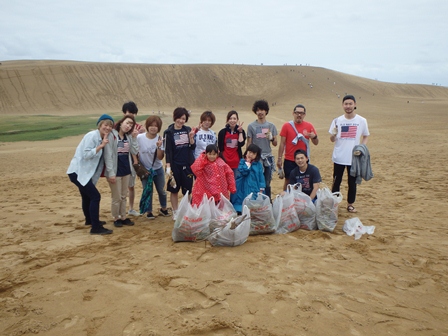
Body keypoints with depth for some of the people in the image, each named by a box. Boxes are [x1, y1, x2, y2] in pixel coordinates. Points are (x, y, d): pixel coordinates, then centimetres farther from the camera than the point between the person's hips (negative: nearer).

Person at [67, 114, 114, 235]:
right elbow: (86, 154, -24)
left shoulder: (102, 139, 10)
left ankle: (90, 220, 46)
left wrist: (103, 145, -1)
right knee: (95, 196, -14)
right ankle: (96, 227, -10)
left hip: (84, 172, 10)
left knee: (87, 196, 26)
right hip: (77, 172, -10)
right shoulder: (92, 136, -17)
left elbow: (98, 157, 11)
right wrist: (101, 146, -26)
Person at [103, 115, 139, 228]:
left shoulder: (129, 136, 7)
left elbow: (135, 152, 1)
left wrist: (134, 137, -6)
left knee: (124, 196, 15)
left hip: (126, 170, 6)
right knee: (117, 197, 4)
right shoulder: (111, 135, -12)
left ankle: (123, 217, 25)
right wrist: (111, 172, -19)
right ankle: (116, 218, 19)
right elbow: (108, 155, -15)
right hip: (116, 170, -6)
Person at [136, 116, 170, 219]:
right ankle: (148, 212, 24)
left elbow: (160, 157, -16)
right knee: (148, 191, 6)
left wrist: (159, 147, -30)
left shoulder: (159, 139, -11)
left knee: (161, 190, 13)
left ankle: (163, 208, 35)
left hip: (158, 169, 2)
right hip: (145, 169, -1)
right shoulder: (139, 138, -14)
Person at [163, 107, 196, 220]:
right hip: (175, 165, -3)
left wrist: (191, 138, -14)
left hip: (188, 164, 3)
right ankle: (175, 212, 20)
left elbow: (193, 147, 4)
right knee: (174, 189, 7)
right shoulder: (169, 132, -5)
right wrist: (168, 166, -13)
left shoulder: (188, 130, 5)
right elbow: (168, 150, -7)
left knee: (187, 189, 7)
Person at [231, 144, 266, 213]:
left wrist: (261, 189, -3)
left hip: (254, 188, 2)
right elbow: (243, 172, -17)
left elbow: (261, 176, 4)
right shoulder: (242, 161, 1)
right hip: (243, 188, -1)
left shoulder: (258, 164, 5)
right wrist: (247, 163, -9)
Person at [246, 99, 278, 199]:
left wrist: (271, 138, -12)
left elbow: (275, 144, 8)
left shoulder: (271, 126, 8)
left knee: (267, 183, 7)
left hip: (268, 157, 2)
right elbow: (249, 143, 4)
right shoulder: (251, 126, 3)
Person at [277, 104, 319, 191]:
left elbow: (316, 143, 5)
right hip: (289, 160, -2)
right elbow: (282, 143, 0)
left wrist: (314, 137, -18)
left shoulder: (309, 126, 2)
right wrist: (279, 158, -3)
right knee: (288, 180, 6)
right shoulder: (286, 126, -2)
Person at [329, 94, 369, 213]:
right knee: (336, 182, 8)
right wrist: (334, 134, -21)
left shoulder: (362, 121, -2)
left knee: (352, 182, 11)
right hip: (339, 157, 0)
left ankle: (350, 204, 25)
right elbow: (332, 139, 1)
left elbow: (366, 136, 10)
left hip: (354, 158, 0)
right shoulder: (337, 121, -2)